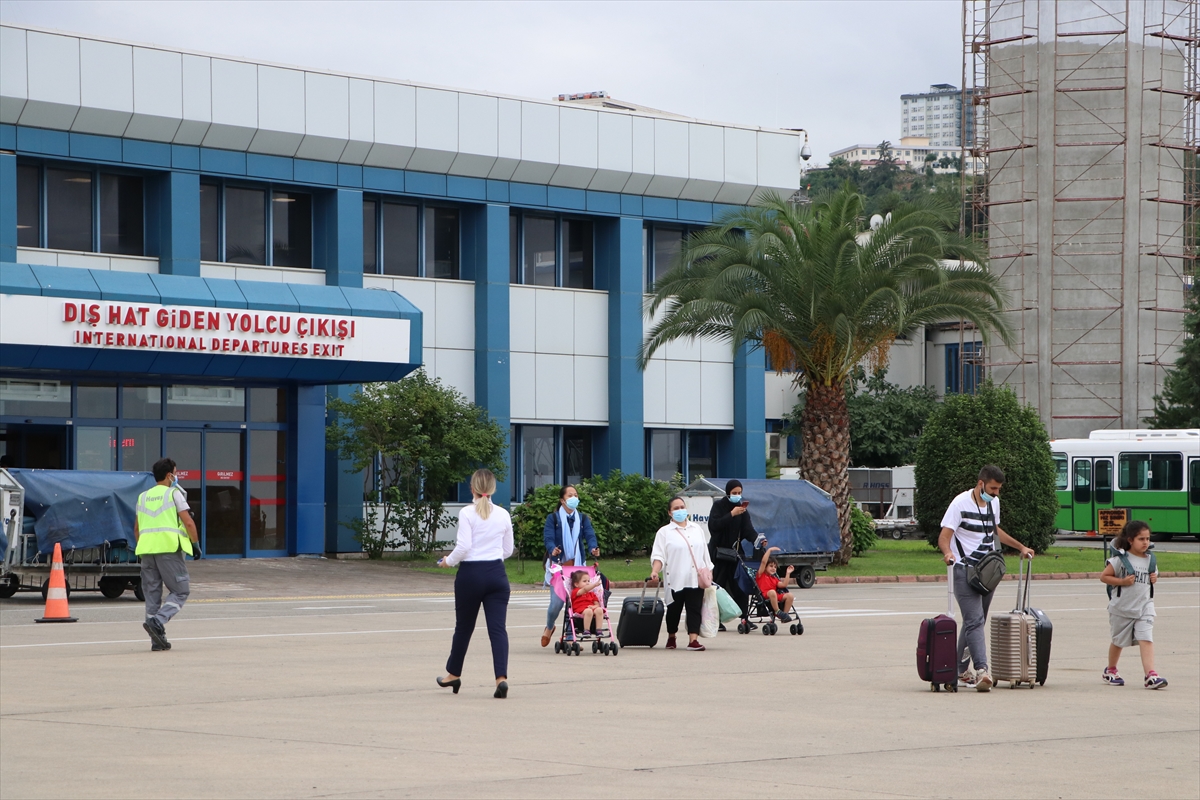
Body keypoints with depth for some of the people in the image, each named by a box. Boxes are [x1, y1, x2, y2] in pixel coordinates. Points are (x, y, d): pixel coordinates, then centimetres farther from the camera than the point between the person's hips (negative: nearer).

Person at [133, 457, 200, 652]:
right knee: (180, 591, 2)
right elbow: (188, 523, -6)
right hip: (169, 547, -6)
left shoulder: (143, 497, 18)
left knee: (152, 594, 8)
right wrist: (196, 544, 5)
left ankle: (157, 640, 6)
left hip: (147, 548, 6)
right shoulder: (174, 493, 1)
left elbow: (136, 528, 21)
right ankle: (157, 621, -19)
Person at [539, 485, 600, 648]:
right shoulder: (553, 518, 1)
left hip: (577, 565, 3)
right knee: (557, 601, -9)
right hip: (558, 565, -3)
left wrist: (593, 548, -25)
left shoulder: (583, 518, 11)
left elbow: (589, 535, -3)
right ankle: (549, 628, 22)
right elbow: (548, 537, -11)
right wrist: (552, 550, -33)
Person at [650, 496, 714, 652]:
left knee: (695, 609, -7)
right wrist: (655, 571, -22)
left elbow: (704, 553, 19)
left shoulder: (697, 529, 16)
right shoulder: (664, 532, 3)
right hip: (676, 579, -3)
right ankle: (671, 638, 24)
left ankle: (693, 640, -13)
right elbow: (658, 555, -5)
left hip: (696, 579, 3)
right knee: (674, 609, 5)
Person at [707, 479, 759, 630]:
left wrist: (756, 539, -20)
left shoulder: (742, 508, 9)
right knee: (719, 585, -3)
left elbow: (747, 529, -1)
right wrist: (731, 514, -24)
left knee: (739, 585, 0)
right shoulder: (719, 505, -3)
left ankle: (744, 618, 0)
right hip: (718, 551, -4)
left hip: (734, 551, 4)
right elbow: (714, 525, -17)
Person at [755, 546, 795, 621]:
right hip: (764, 596, -7)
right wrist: (769, 550, -8)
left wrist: (788, 573, 11)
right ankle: (778, 612, -29)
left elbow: (783, 584, 14)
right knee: (772, 592, -40)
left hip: (776, 597, 7)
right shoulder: (761, 574, 7)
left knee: (789, 595, -13)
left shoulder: (774, 578, 26)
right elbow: (764, 562, -6)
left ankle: (785, 614, -9)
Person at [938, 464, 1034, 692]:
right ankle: (981, 670, -28)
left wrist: (1020, 547, 34)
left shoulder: (994, 503, 12)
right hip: (965, 571, -7)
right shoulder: (961, 503, -10)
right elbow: (944, 537, -14)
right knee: (974, 621, -18)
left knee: (975, 621, 9)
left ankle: (961, 670, 18)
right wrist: (948, 552, -35)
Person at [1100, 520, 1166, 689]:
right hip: (1122, 608, -3)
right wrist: (1122, 581, -19)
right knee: (1118, 641, 14)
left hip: (1144, 607, 3)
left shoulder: (1150, 560, 7)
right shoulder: (1120, 559, -9)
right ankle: (1111, 670, 36)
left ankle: (1150, 675, -22)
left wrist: (1154, 578, 0)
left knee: (1146, 640, -13)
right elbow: (1104, 576, -8)